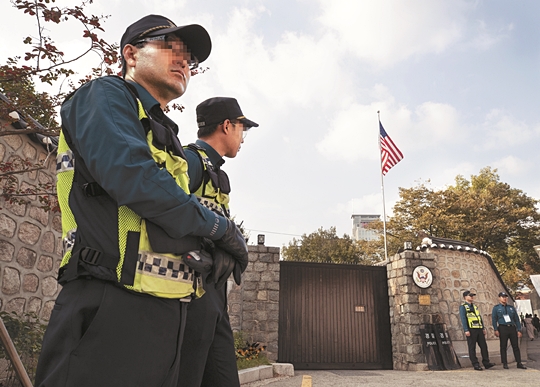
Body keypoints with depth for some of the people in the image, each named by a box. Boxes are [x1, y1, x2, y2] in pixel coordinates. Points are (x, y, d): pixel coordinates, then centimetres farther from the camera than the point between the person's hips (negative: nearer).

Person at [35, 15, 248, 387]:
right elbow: (132, 177, -19)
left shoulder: (166, 137, 22)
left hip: (166, 313, 9)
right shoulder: (105, 95, -1)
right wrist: (220, 226, -8)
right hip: (112, 305, -8)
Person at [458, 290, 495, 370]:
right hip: (471, 330, -7)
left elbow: (480, 317, 20)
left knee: (484, 346, 6)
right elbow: (463, 319, -10)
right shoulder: (463, 307, -4)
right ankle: (476, 365, 5)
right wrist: (466, 330, -17)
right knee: (472, 348, 0)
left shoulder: (475, 306, 18)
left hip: (479, 329, 7)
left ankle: (486, 363, 15)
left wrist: (483, 328, 14)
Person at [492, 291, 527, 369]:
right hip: (503, 328, -3)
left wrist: (519, 330, 5)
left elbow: (516, 319, 13)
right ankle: (505, 364, 6)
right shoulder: (496, 308, 5)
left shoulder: (511, 307, 14)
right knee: (503, 347, 1)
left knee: (515, 346, 2)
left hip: (512, 328, 3)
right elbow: (494, 319, -1)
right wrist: (496, 330, -10)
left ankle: (519, 363, 8)